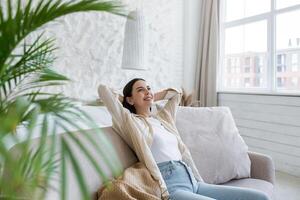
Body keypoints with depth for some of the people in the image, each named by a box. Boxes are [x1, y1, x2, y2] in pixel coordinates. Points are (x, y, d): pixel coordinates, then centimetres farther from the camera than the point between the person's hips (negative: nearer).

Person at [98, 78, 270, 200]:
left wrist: (152, 98, 30)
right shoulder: (130, 121, 4)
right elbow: (103, 89, -1)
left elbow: (176, 93, 39)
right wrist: (120, 100, 17)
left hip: (193, 182, 8)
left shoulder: (163, 117, 23)